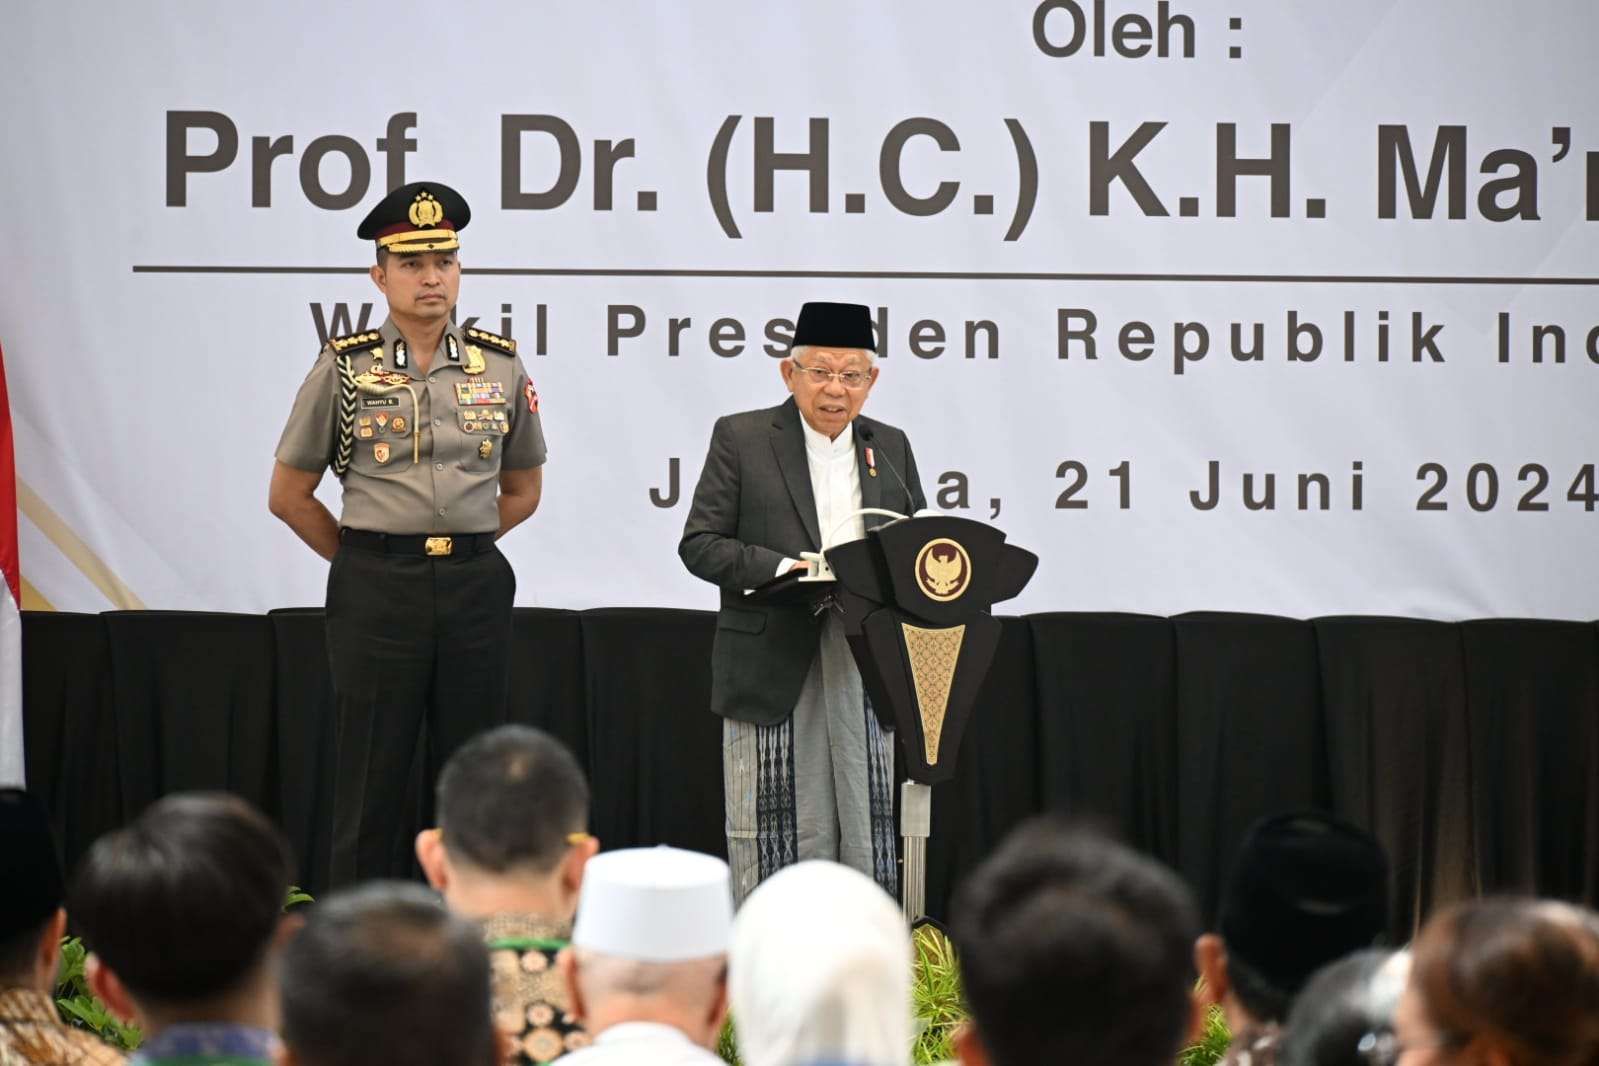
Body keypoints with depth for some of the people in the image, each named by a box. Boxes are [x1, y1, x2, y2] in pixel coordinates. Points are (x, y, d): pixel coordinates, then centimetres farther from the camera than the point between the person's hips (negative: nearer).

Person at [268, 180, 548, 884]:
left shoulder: (500, 366, 6)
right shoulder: (345, 367, 0)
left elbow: (523, 489, 18)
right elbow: (288, 495, 6)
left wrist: (458, 544, 11)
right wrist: (365, 560, 7)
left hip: (476, 583, 2)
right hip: (375, 590, -2)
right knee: (372, 779, 1)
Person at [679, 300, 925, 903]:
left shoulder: (890, 447, 14)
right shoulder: (741, 439, 2)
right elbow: (700, 544, -3)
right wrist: (782, 569, -17)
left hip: (866, 666, 3)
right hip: (775, 666, -3)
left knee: (865, 825, 5)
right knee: (780, 829, -1)